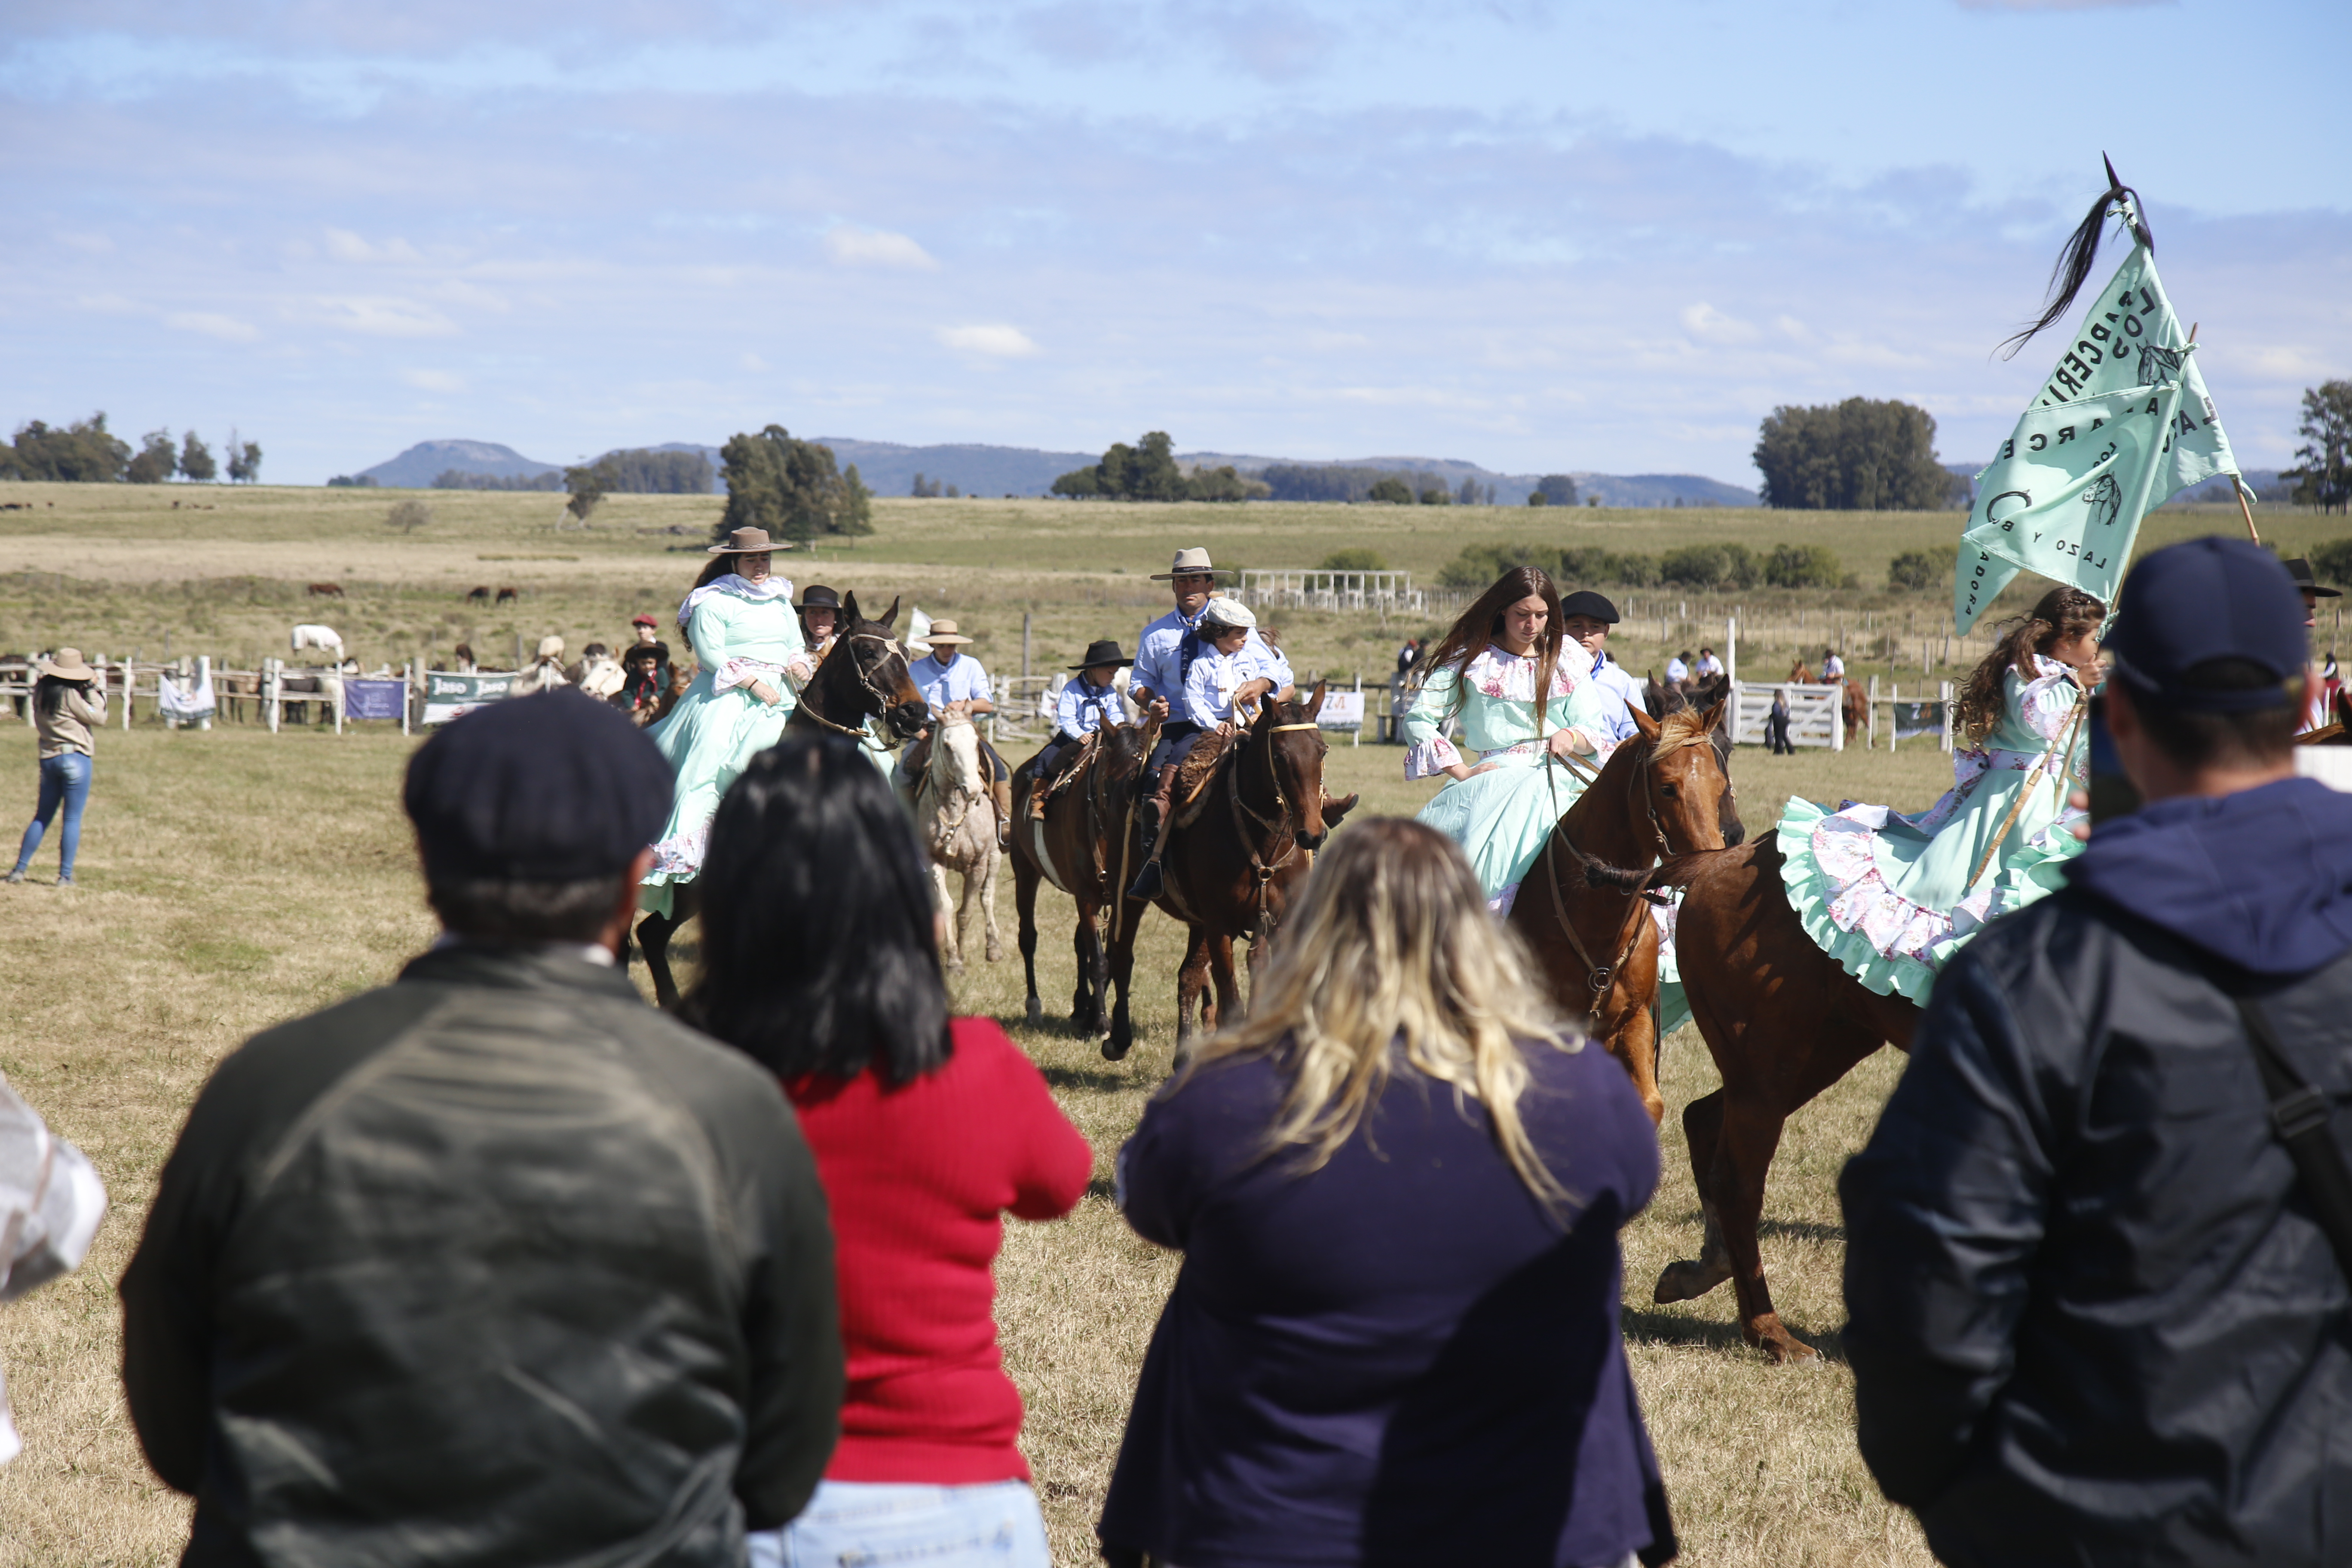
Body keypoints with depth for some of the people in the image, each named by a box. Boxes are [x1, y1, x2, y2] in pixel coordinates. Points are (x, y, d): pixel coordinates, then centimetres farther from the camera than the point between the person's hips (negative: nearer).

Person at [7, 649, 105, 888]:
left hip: (48, 758, 6)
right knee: (73, 819, -1)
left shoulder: (41, 691, 5)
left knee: (42, 816, 16)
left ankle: (20, 869, 13)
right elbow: (99, 718, -9)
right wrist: (93, 689, -4)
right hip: (75, 758, -6)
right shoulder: (70, 695, -14)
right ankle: (65, 875, -2)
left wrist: (87, 690, 9)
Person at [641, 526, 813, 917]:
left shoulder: (782, 602, 19)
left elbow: (797, 647, 22)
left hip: (777, 698, 6)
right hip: (728, 697, -6)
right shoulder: (714, 602, -2)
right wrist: (754, 684, -17)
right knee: (710, 759, -23)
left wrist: (798, 665, -3)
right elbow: (711, 654, -11)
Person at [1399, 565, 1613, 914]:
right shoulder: (1472, 660, 9)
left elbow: (1595, 730, 11)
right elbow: (1418, 719, 3)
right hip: (1495, 777, -2)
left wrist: (1573, 738, -13)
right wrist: (1463, 773, -6)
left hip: (1560, 777, 2)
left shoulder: (1567, 664, 16)